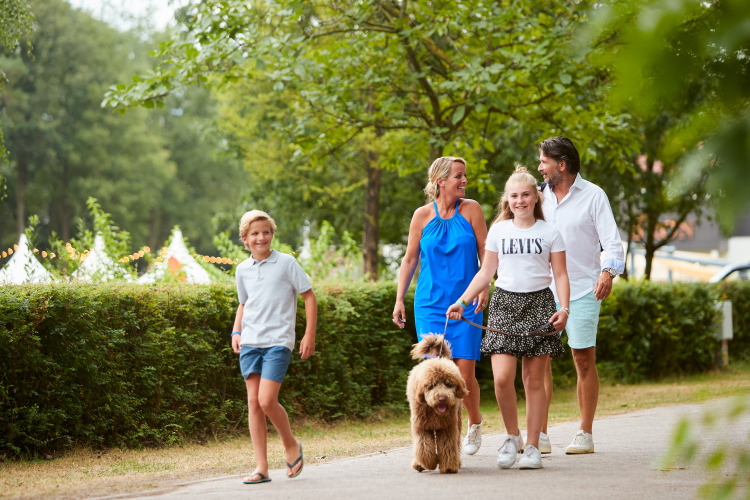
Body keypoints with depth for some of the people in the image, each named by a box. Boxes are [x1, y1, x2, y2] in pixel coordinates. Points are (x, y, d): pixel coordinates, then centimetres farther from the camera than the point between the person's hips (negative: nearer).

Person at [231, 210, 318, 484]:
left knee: (267, 401, -15)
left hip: (278, 342, -5)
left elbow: (309, 296, 1)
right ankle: (261, 468, 3)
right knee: (253, 402, -1)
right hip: (250, 343, 5)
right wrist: (236, 332, 10)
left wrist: (309, 335, -3)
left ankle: (291, 445, 12)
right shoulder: (242, 270, 11)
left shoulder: (286, 263, -3)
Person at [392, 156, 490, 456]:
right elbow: (410, 260, 10)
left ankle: (474, 424, 22)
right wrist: (399, 300, 5)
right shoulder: (423, 215, 3)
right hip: (430, 303, 0)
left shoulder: (471, 209, 2)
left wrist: (484, 288, -9)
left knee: (465, 373, -4)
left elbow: (485, 253, 4)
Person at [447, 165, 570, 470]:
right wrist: (462, 302, 6)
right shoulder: (498, 231, 10)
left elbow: (560, 275, 5)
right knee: (502, 378, -13)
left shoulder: (549, 233, 5)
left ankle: (532, 446, 8)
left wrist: (564, 309, -9)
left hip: (538, 304, -1)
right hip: (504, 303, 1)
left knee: (534, 380, 0)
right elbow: (486, 272, 15)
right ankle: (512, 436, 8)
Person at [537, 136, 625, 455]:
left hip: (582, 290, -4)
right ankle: (540, 435, 0)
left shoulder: (593, 196, -1)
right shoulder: (540, 196, 12)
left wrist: (608, 272, -24)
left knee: (584, 360, -1)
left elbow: (612, 242, -6)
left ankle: (585, 435, 8)